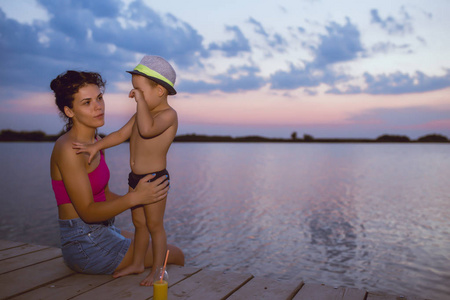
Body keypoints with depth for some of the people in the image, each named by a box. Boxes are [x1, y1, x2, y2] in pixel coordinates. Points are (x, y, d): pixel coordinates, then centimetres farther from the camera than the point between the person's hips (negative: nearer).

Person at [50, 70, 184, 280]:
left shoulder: (95, 141, 7)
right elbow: (87, 211, -23)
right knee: (175, 255, 2)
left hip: (104, 232, 9)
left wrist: (145, 198, -2)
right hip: (86, 245, -9)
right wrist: (134, 198, -33)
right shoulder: (68, 148, -21)